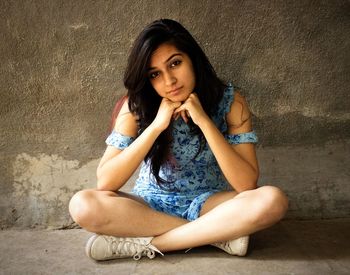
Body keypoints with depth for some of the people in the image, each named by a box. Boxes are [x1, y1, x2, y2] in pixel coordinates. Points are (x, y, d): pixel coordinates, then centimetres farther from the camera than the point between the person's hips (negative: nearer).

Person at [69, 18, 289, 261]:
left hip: (207, 204, 0)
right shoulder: (136, 106, -13)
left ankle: (142, 243, -23)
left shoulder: (229, 100, -14)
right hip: (150, 205, 1)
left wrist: (204, 121, -28)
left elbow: (247, 184, -20)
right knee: (83, 205, -28)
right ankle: (219, 234, -21)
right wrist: (156, 126, -27)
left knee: (273, 200, -30)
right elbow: (105, 182, -20)